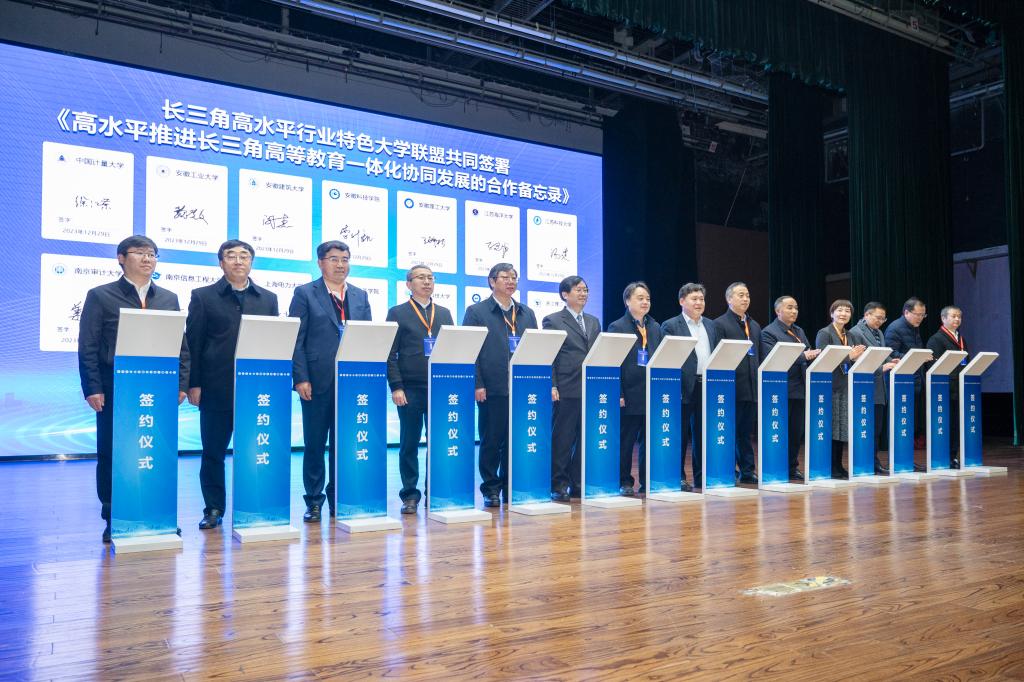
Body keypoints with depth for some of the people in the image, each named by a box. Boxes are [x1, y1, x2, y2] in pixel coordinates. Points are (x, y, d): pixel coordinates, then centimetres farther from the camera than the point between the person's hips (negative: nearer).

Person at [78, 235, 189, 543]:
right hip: (115, 390, -2)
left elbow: (181, 345, 11)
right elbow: (88, 347, -1)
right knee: (111, 455, 4)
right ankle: (113, 520, 14)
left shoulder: (169, 299, 13)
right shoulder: (100, 296, 4)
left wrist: (181, 384, 1)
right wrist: (92, 389, -9)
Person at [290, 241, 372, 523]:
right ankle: (314, 501, 16)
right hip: (317, 382, -3)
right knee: (314, 444, 5)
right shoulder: (305, 294, 1)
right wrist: (300, 379, -12)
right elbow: (296, 340, -4)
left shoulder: (360, 296, 13)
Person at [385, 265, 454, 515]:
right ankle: (410, 495, 13)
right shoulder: (397, 313, 5)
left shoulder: (444, 313, 15)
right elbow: (390, 354, -1)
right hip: (410, 389, -2)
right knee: (409, 444, 4)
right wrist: (396, 387, -10)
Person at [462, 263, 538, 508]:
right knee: (491, 442, 3)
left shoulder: (527, 313, 16)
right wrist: (477, 385, -11)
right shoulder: (476, 312, 3)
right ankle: (491, 490, 13)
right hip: (492, 389, -4)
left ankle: (511, 489, 17)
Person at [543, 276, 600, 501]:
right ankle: (559, 485, 8)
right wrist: (552, 386, -11)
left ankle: (579, 484, 16)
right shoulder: (552, 320, 1)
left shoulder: (593, 322, 18)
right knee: (562, 439, 0)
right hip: (566, 390, -5)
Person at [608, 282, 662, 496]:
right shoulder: (617, 327, -2)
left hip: (653, 394, 5)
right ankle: (625, 483, 12)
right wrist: (618, 395, -12)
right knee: (625, 442, 3)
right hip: (630, 395, -5)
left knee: (650, 440, 8)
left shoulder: (655, 327, 14)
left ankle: (648, 482, 17)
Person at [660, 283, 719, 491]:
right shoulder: (670, 326, -1)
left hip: (708, 386, 5)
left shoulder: (712, 326, 16)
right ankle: (678, 478, 9)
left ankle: (701, 477, 17)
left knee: (703, 433, 9)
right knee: (681, 434, 1)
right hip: (685, 388, -5)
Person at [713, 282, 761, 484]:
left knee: (746, 432, 11)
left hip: (752, 388, 6)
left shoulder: (755, 326, 18)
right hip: (732, 388, -6)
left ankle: (747, 471, 17)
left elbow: (759, 356, 17)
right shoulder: (719, 324, -4)